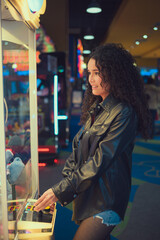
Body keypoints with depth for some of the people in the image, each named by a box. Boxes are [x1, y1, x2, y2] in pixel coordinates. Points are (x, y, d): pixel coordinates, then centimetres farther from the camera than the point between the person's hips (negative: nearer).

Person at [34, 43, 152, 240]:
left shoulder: (124, 113, -17)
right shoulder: (96, 108, 10)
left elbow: (100, 161, -21)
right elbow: (77, 148, 10)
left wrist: (60, 191, -20)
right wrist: (65, 178, -3)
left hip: (104, 200, -7)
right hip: (85, 193, 7)